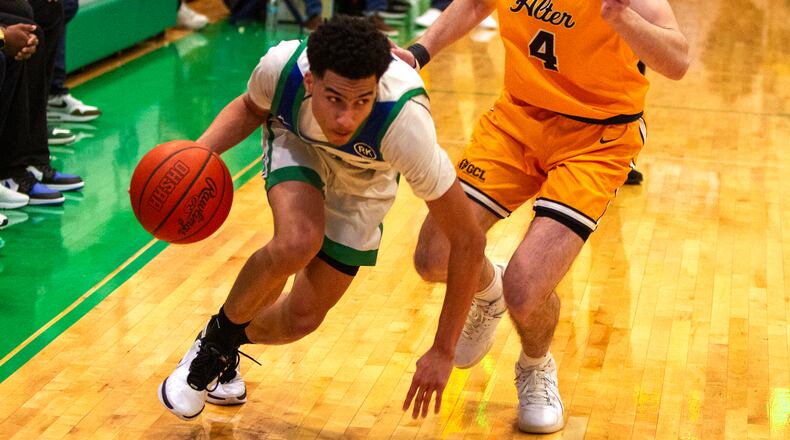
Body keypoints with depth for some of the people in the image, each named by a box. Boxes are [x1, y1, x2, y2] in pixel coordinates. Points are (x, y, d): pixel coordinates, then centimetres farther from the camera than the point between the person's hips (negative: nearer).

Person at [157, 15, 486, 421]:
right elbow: (251, 107, -7)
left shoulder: (404, 125, -44)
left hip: (363, 180, 0)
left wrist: (442, 353, -31)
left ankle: (229, 348, 33)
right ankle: (214, 340, -4)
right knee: (297, 242, -33)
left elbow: (469, 241, -35)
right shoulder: (282, 66, -37)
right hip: (296, 142, 0)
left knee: (304, 317, -2)